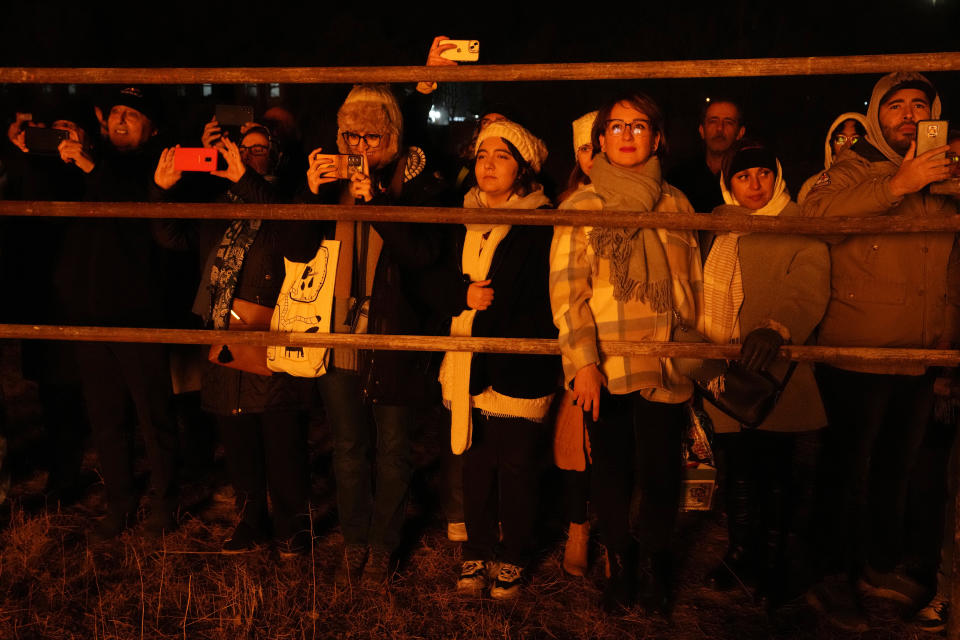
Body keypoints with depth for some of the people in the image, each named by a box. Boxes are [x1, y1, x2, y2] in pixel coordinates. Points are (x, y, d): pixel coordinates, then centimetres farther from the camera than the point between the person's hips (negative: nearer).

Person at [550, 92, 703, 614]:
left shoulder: (675, 204, 11)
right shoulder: (580, 207, 4)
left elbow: (692, 283, 12)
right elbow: (566, 289, -3)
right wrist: (583, 360, -12)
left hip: (665, 366, 1)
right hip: (605, 368, -1)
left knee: (658, 472, 2)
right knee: (611, 471, 7)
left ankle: (655, 562, 28)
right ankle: (620, 565, 28)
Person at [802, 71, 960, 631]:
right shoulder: (854, 168, -2)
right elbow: (817, 212, -25)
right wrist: (898, 185, -26)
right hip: (857, 354, -5)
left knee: (898, 469, 16)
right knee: (850, 470, 2)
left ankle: (882, 567, 33)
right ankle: (835, 579, 17)